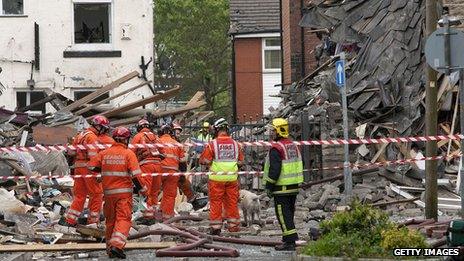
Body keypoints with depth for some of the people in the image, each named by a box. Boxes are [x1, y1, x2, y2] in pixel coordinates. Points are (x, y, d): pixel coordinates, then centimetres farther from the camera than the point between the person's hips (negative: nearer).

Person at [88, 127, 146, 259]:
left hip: (108, 192, 4)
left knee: (110, 220, 16)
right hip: (124, 192, -4)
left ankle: (110, 248, 22)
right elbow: (135, 174, -12)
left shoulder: (104, 153, 4)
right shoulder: (128, 153, -7)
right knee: (124, 219, -5)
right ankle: (117, 245, -23)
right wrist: (142, 187, 2)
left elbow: (91, 166, 9)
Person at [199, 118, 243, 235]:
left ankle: (215, 226, 6)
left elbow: (204, 160, -6)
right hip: (232, 177, 3)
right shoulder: (235, 144, 0)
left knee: (215, 202, 5)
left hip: (217, 178, -3)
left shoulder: (212, 144, -10)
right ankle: (233, 225, 16)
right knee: (232, 202, 11)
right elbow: (240, 161, 9)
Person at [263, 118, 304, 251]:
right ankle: (290, 238, 22)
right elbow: (299, 166, 19)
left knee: (283, 215, -5)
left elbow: (274, 169, -20)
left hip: (282, 188, -9)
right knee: (289, 213, 17)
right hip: (294, 186, 9)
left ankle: (290, 242, -8)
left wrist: (269, 186, -13)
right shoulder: (293, 146, 14)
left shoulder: (276, 148, -15)